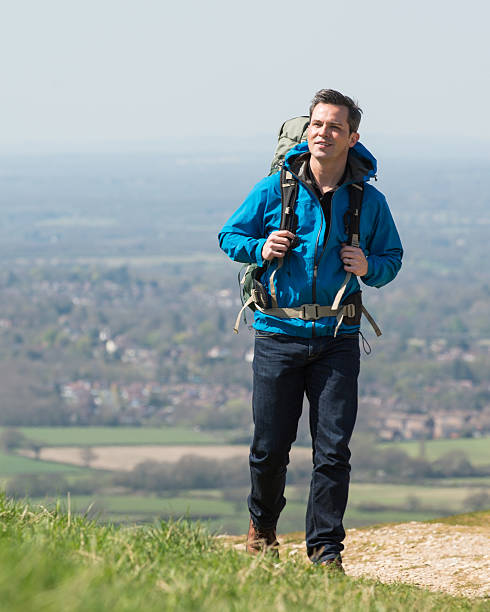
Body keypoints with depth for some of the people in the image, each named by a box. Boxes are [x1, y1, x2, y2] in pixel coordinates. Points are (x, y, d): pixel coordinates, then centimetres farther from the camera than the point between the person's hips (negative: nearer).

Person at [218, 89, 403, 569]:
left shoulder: (369, 201, 3)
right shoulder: (273, 189, 0)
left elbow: (392, 256, 15)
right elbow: (229, 237, 10)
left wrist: (370, 268, -7)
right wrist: (260, 249, -10)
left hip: (337, 338, 0)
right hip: (279, 334, 0)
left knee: (333, 448, -5)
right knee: (270, 445, 4)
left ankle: (325, 551, 3)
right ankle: (262, 526, 32)